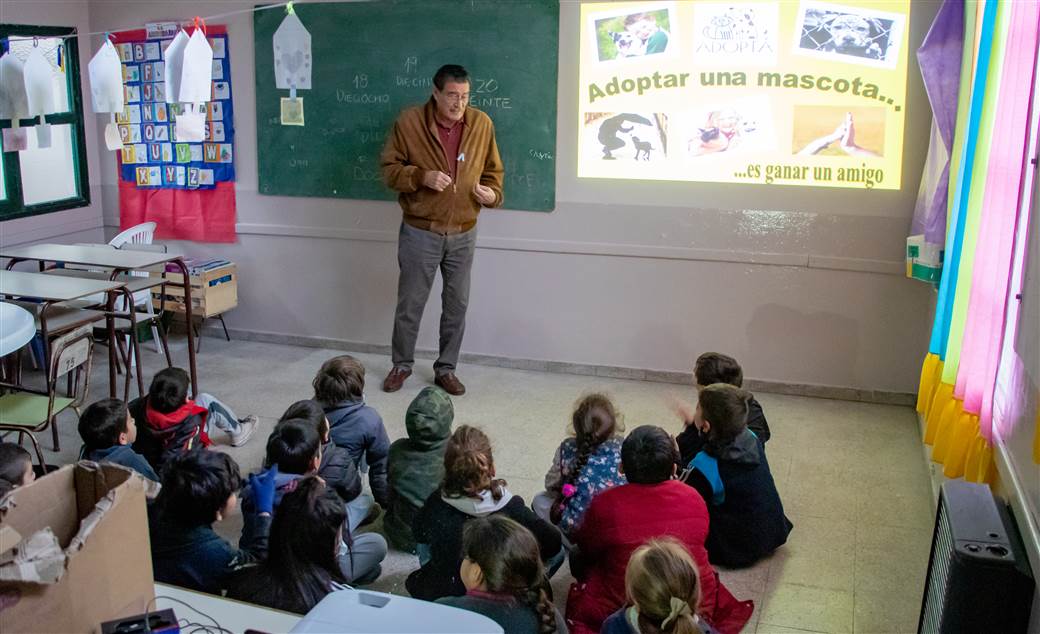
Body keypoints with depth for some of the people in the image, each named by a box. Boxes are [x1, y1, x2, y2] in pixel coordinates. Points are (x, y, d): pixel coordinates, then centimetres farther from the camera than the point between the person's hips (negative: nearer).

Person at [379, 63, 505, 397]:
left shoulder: (482, 123, -1)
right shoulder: (409, 121, -10)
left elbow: (493, 169, 10)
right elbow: (389, 168, -5)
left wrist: (493, 193, -11)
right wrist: (421, 176, -22)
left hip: (463, 234, 3)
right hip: (420, 233, -2)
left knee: (456, 305, 11)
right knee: (410, 303, 9)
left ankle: (446, 369, 27)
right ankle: (402, 364, 29)